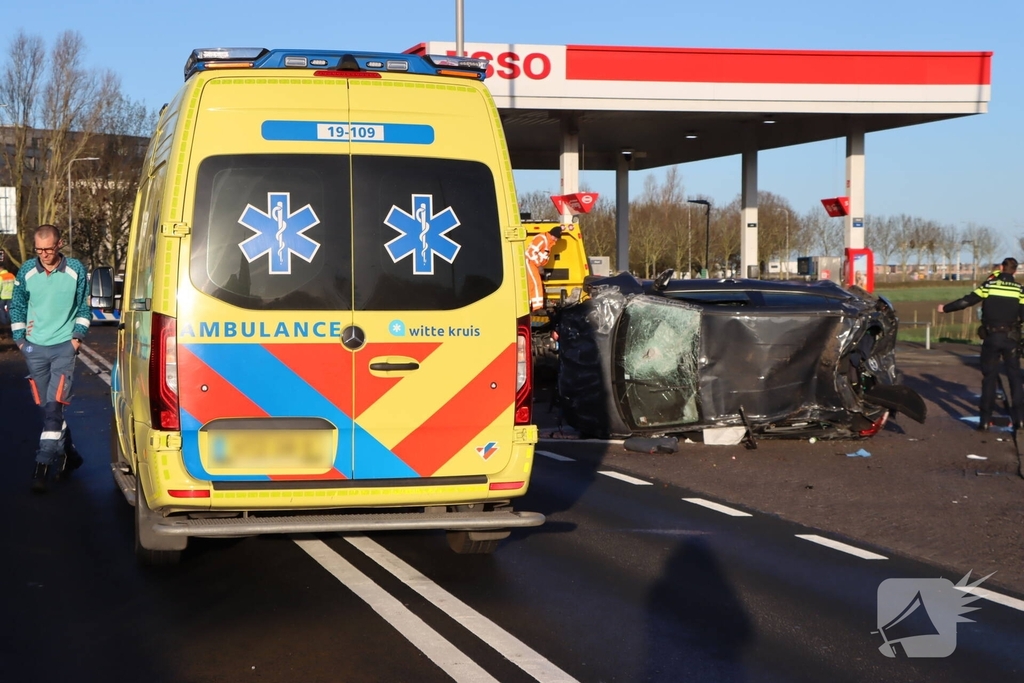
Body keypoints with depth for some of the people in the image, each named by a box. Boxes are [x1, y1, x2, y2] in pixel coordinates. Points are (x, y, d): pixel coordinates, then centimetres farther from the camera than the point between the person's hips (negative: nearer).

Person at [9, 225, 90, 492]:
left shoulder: (76, 270, -3)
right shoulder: (27, 271, 0)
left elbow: (84, 307, 7)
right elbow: (17, 306, 11)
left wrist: (78, 336, -2)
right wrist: (19, 338, 6)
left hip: (64, 346, -3)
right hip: (35, 348, 3)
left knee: (54, 405, -12)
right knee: (47, 407, 7)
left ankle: (42, 467, -12)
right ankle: (69, 454, 24)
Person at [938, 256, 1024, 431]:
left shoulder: (989, 285, -2)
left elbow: (966, 301, -1)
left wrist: (945, 308, 10)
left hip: (991, 337, 0)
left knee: (989, 377, 6)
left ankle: (985, 420, 3)